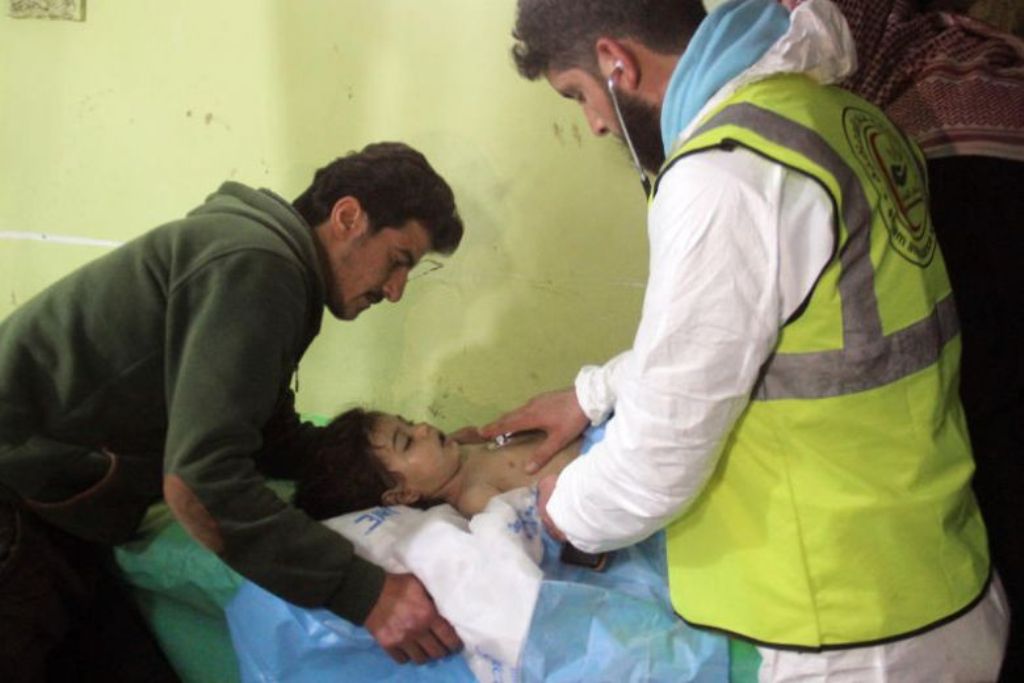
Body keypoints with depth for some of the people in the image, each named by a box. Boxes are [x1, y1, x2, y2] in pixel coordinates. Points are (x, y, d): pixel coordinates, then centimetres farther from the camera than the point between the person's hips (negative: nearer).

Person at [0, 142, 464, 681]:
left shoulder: (270, 258, 8)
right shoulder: (256, 265, -23)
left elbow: (271, 442, 13)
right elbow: (198, 483, -32)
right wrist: (362, 591, -32)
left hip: (55, 495, 9)